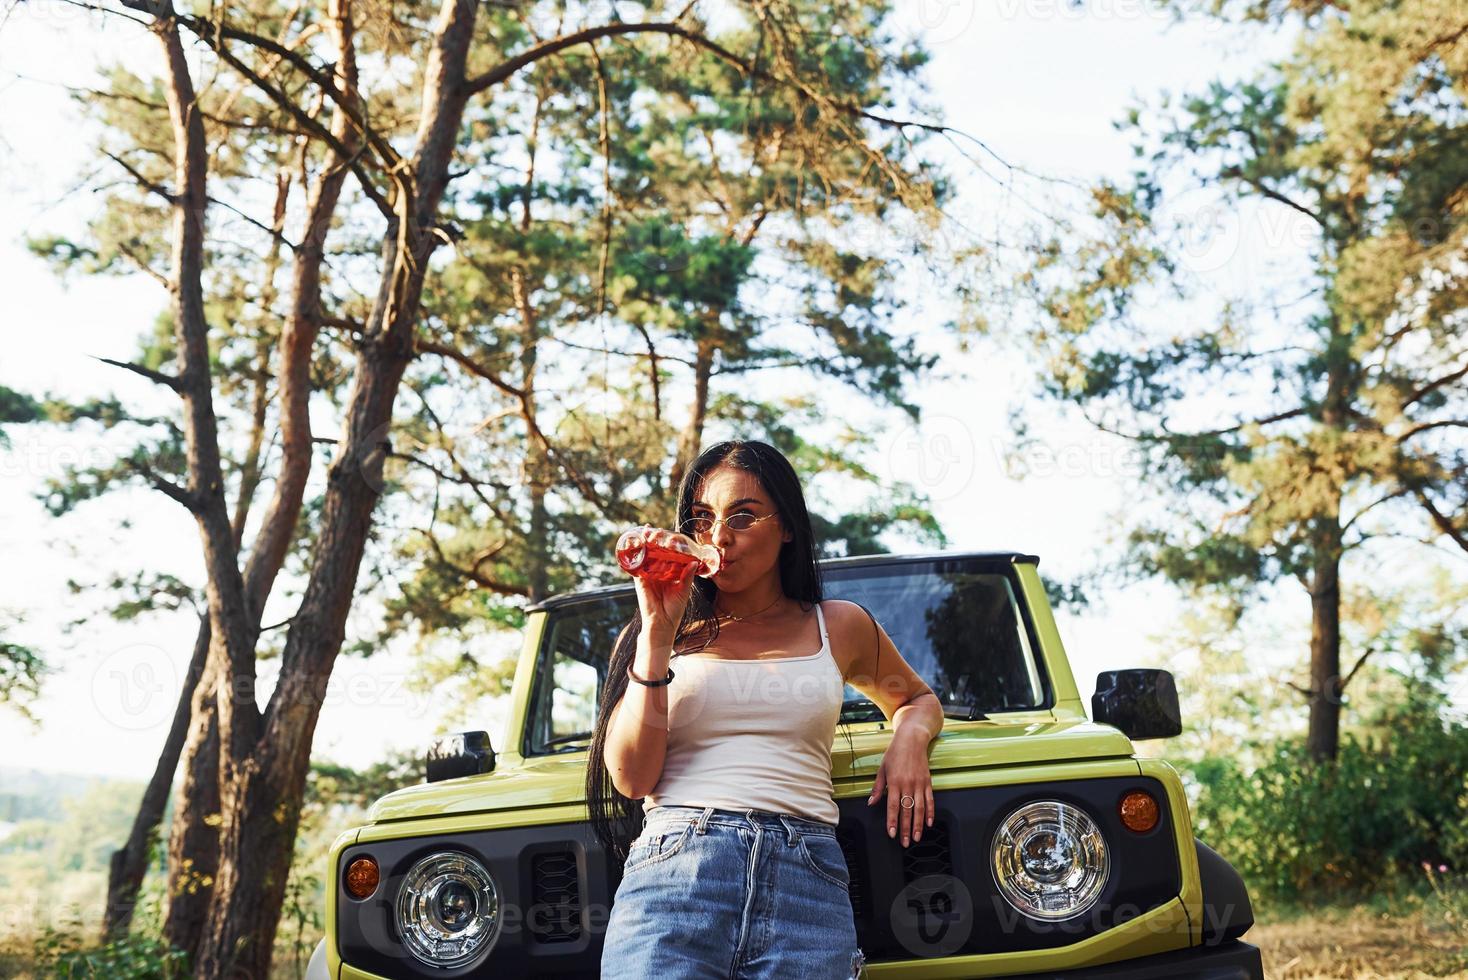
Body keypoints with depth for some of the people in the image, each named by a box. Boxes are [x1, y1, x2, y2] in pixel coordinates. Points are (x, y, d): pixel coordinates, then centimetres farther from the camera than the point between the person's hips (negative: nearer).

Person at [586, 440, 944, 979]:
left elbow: (918, 700, 36)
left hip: (807, 885, 1)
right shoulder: (676, 631, 14)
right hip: (673, 871, -1)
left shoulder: (839, 626, 18)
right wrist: (658, 633, -1)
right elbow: (632, 778, 2)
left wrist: (909, 737, 12)